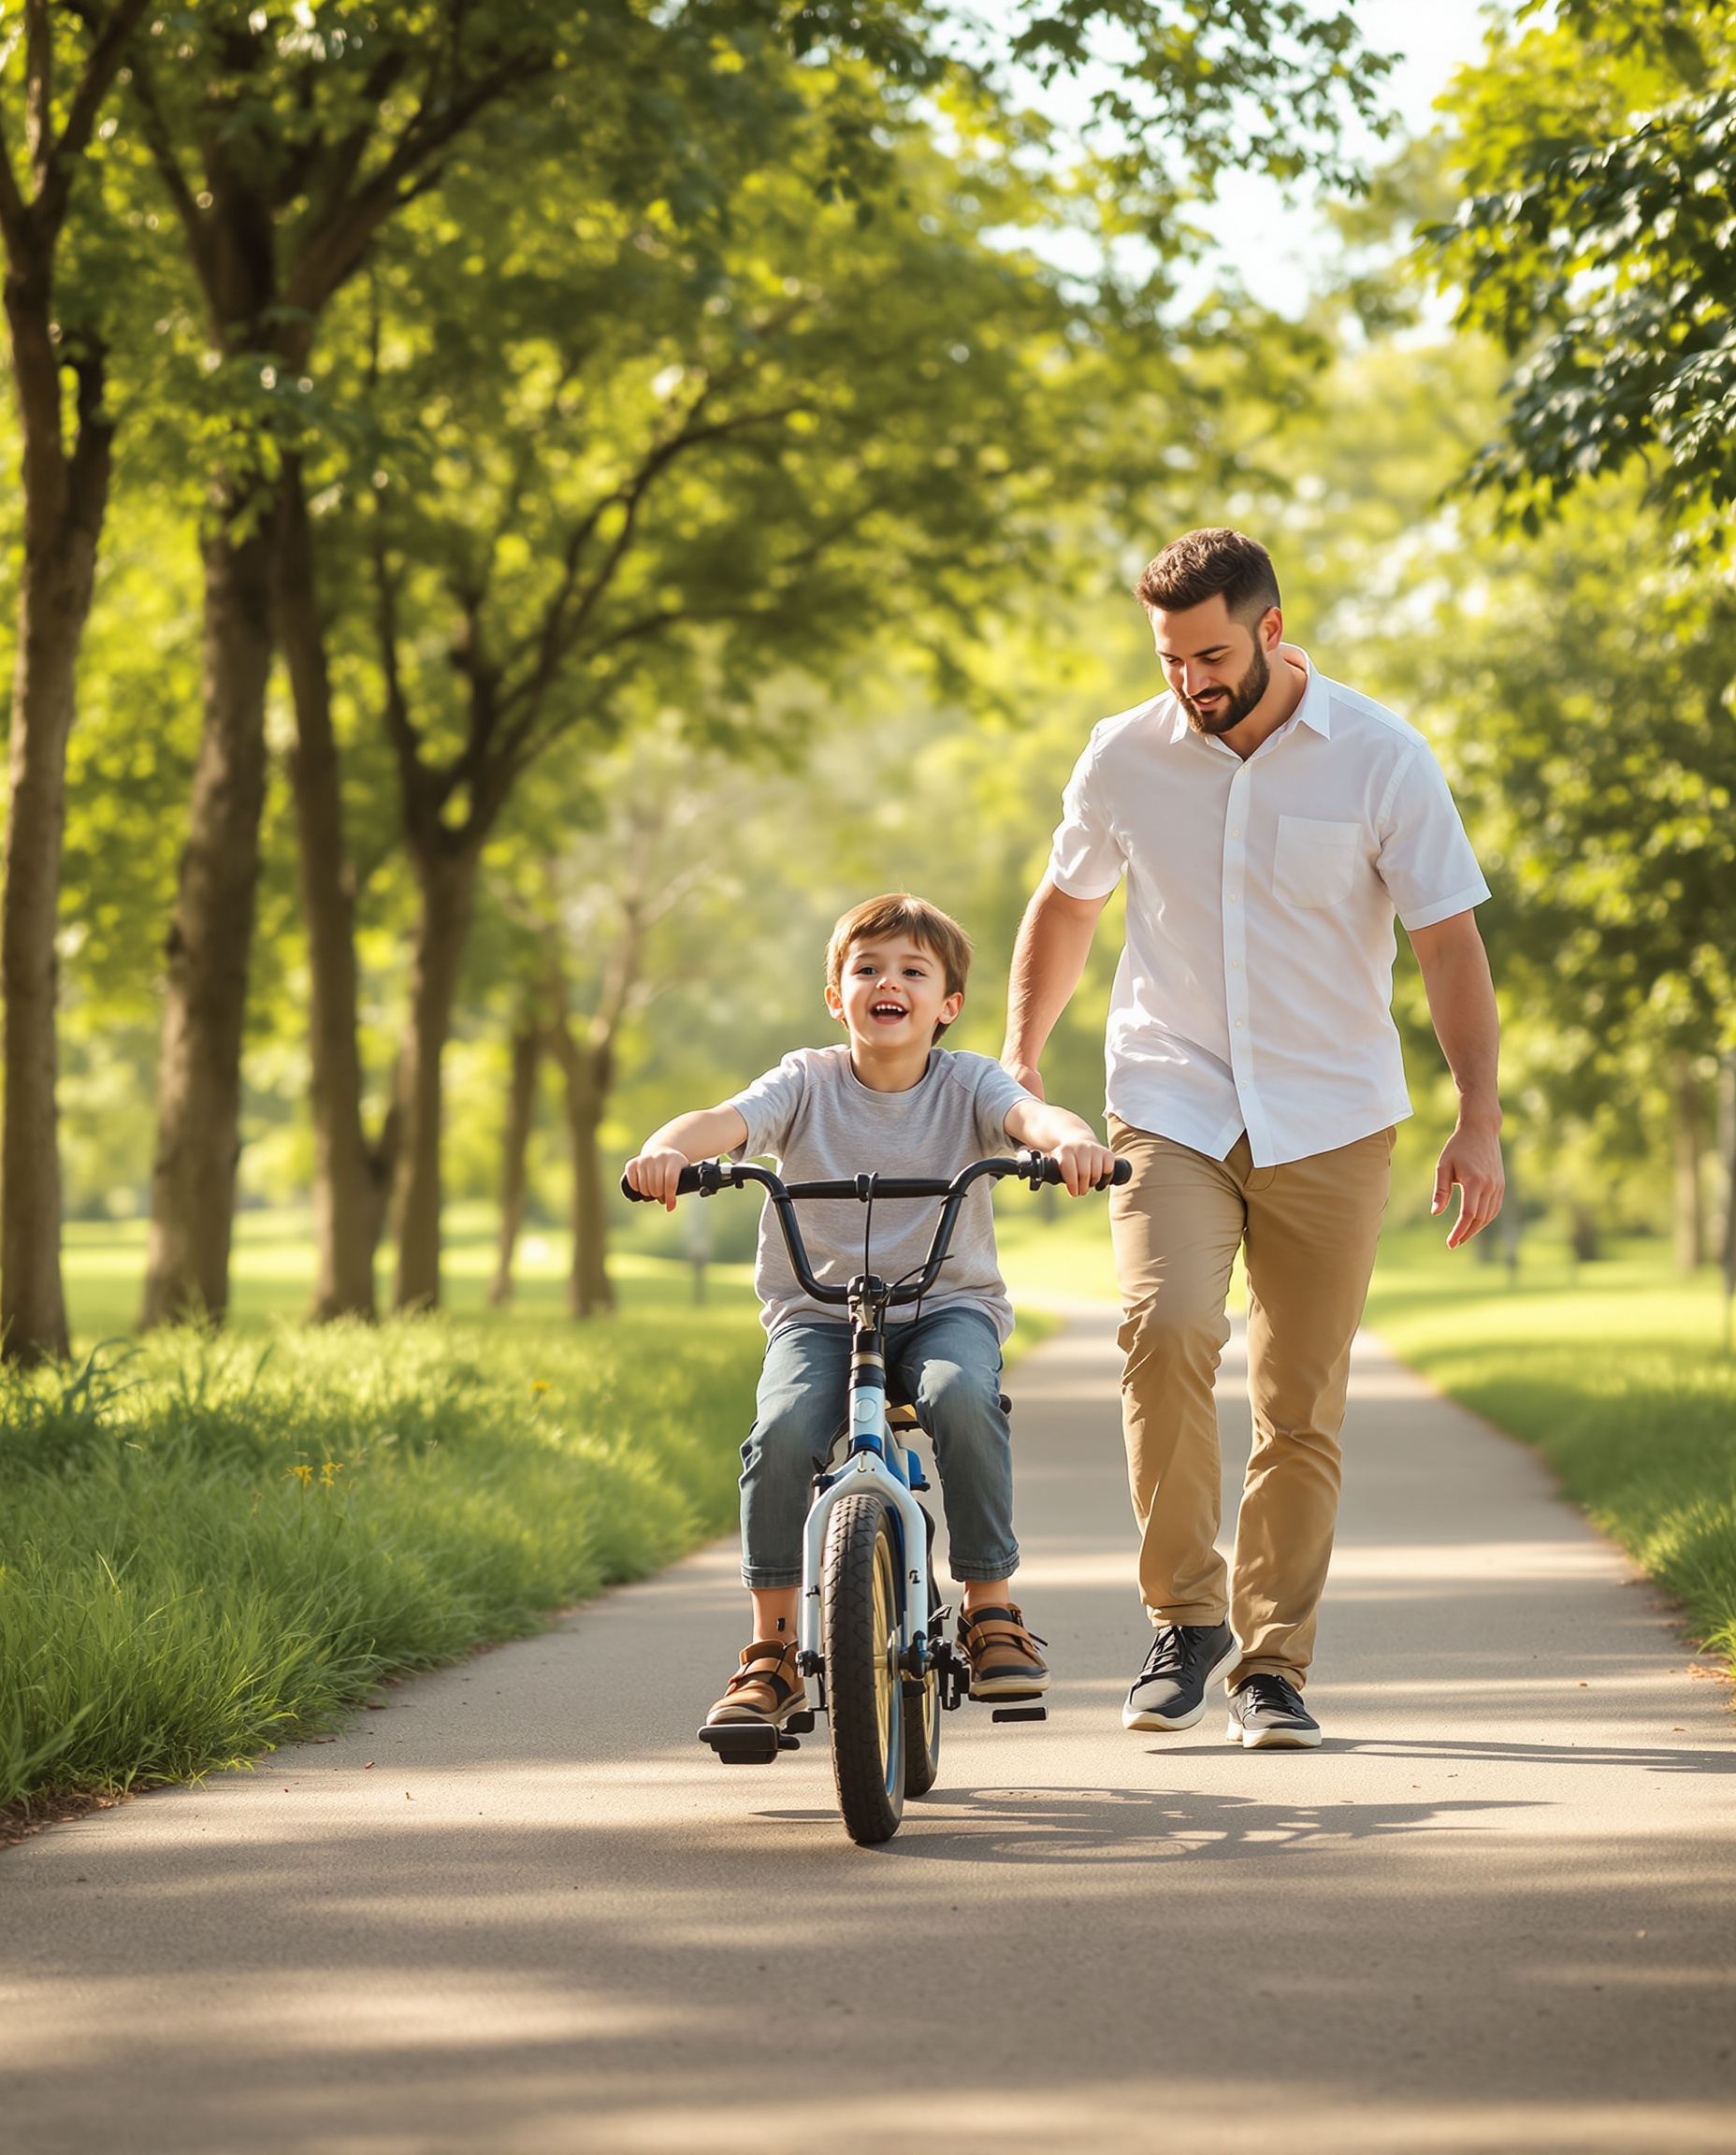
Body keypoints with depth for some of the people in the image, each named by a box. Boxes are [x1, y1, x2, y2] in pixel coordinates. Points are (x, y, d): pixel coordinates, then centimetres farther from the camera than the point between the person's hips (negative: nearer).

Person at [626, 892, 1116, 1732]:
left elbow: (1030, 1113, -22)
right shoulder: (806, 1082, -1)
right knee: (784, 1431, -28)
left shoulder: (967, 1084, -1)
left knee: (962, 1396, -33)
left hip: (948, 1305, 0)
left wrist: (1072, 1140, -47)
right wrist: (669, 1150, -42)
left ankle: (992, 1613, -15)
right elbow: (723, 1122, -19)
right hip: (818, 1312, 0)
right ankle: (772, 1650, -13)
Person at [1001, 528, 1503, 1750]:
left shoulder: (1382, 759, -5)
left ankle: (1273, 1662, 15)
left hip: (1329, 1124, -1)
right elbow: (1066, 906, 18)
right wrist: (1020, 1056, 9)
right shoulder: (1126, 758, 1)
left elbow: (1451, 944, -4)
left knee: (1302, 1407, 1)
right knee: (1165, 1328, -23)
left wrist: (1480, 1121, -12)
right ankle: (1186, 1616, -7)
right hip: (1171, 1109, 1)